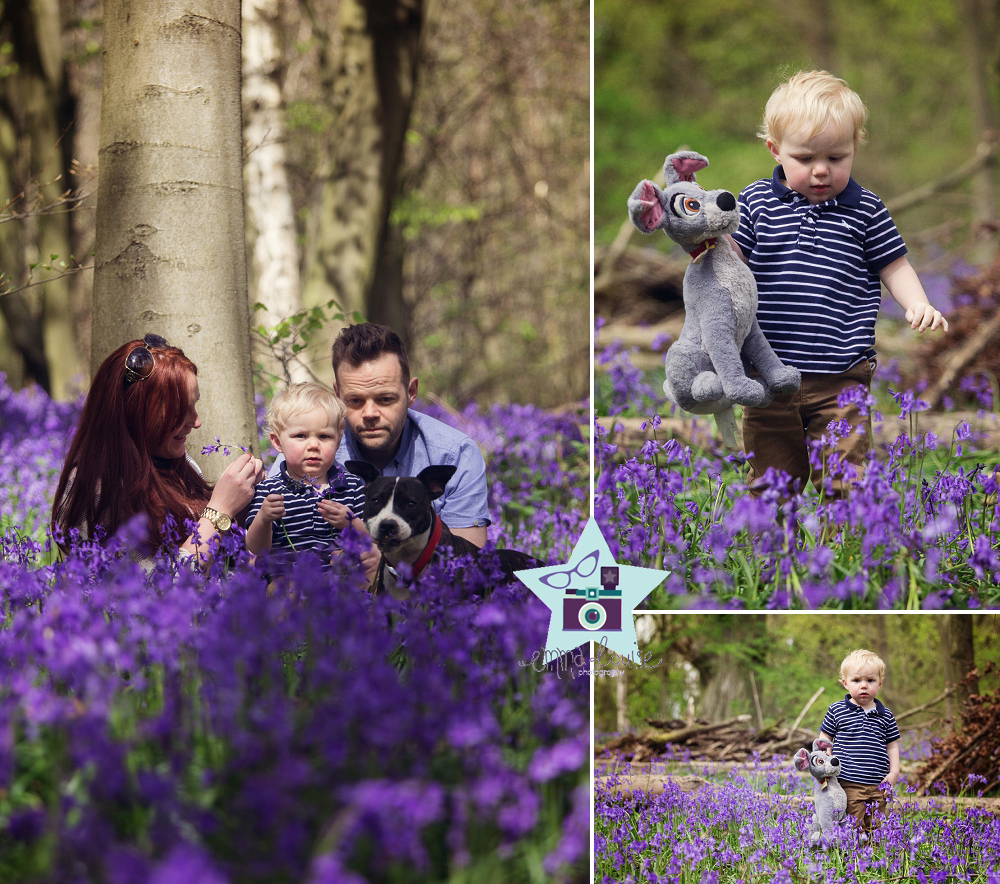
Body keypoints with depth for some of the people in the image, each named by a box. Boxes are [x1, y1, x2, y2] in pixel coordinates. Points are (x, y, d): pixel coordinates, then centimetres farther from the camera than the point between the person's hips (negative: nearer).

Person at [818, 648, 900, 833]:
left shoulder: (885, 716, 10)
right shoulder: (836, 711, 2)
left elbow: (892, 745, 17)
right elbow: (824, 741, 7)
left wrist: (893, 773, 6)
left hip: (878, 787, 3)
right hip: (848, 786, -3)